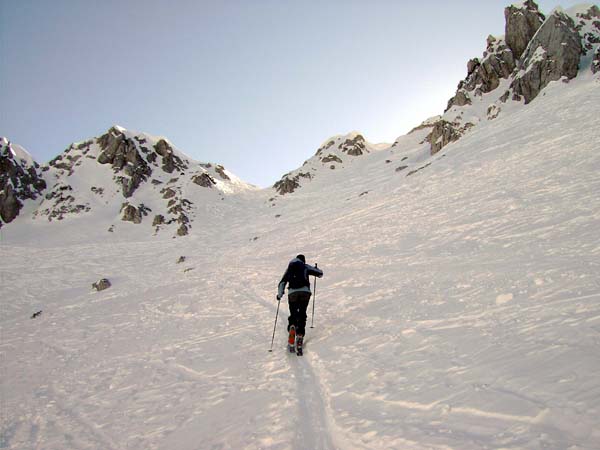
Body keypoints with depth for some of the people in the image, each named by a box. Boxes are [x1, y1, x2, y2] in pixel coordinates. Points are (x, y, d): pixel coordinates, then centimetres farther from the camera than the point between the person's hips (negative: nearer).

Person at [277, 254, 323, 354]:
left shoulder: (289, 268, 22)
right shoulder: (305, 267, 17)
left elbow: (282, 283, 14)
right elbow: (320, 274, 19)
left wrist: (279, 295, 23)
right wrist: (316, 269, 41)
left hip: (292, 293, 1)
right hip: (305, 292, -1)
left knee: (293, 315, 12)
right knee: (302, 315, 6)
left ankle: (292, 327, -21)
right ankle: (300, 335, -11)